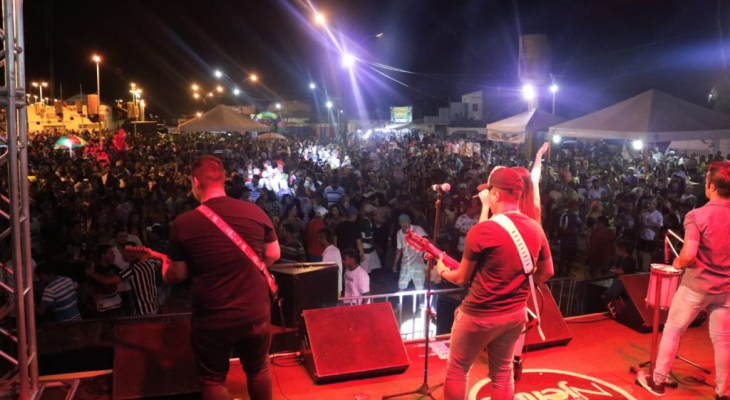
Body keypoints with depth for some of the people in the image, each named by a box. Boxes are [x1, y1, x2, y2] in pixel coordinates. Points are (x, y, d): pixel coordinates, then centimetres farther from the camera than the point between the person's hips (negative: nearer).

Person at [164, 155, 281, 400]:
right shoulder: (255, 212, -8)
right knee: (258, 370, 24)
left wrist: (165, 270, 20)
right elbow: (273, 254, 2)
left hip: (211, 319, -2)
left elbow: (178, 275, -3)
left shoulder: (183, 223, -13)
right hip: (255, 313, 2)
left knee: (213, 380, 19)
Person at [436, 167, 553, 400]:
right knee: (502, 372, 21)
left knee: (457, 370, 14)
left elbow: (462, 278, -10)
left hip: (479, 315, -5)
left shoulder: (482, 230, -21)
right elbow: (547, 272, 10)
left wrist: (442, 271, 10)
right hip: (515, 313, 6)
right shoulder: (535, 229, -2)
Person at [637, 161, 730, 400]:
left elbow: (689, 256, -25)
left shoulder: (697, 216, -20)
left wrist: (678, 263, -5)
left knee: (672, 331, 11)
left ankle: (658, 381, 21)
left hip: (697, 285, -4)